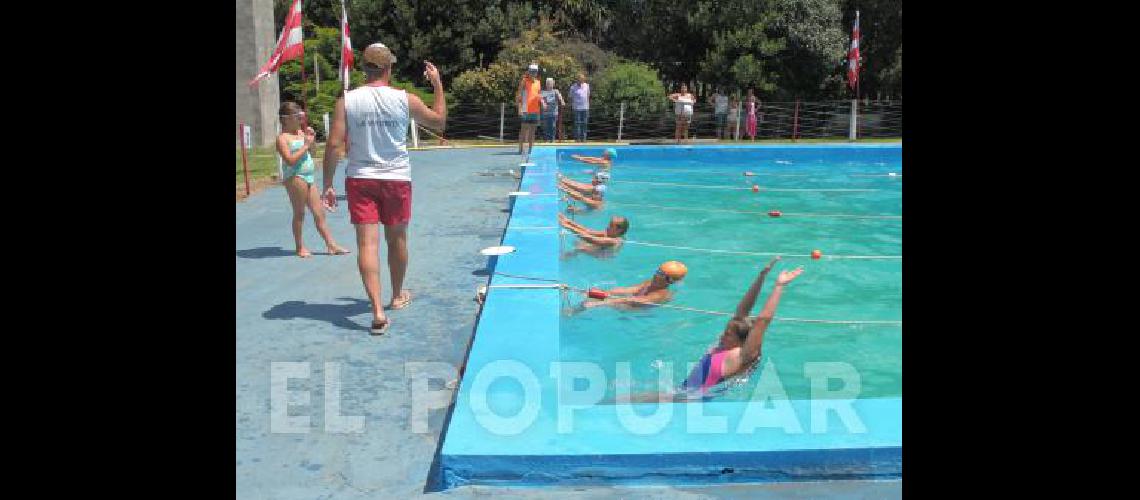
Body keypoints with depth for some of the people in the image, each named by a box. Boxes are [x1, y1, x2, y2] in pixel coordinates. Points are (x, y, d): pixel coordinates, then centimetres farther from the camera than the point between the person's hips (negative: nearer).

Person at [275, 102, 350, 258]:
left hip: (309, 177, 8)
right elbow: (290, 160, -20)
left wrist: (312, 138, 7)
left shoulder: (301, 132, 14)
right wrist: (306, 145, -16)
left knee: (319, 213, 7)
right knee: (299, 213, 1)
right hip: (295, 177, -8)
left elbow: (310, 150, 26)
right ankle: (300, 248, 10)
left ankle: (332, 245, 10)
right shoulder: (283, 137, -9)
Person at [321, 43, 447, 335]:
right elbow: (439, 122, 10)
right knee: (397, 239, 18)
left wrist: (327, 185, -1)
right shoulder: (405, 100, -5)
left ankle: (378, 311, -14)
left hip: (360, 179, 0)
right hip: (397, 179, 1)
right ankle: (398, 296, 37)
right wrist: (437, 84, 18)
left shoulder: (346, 101, -6)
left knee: (367, 243, -3)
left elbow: (334, 145, -9)